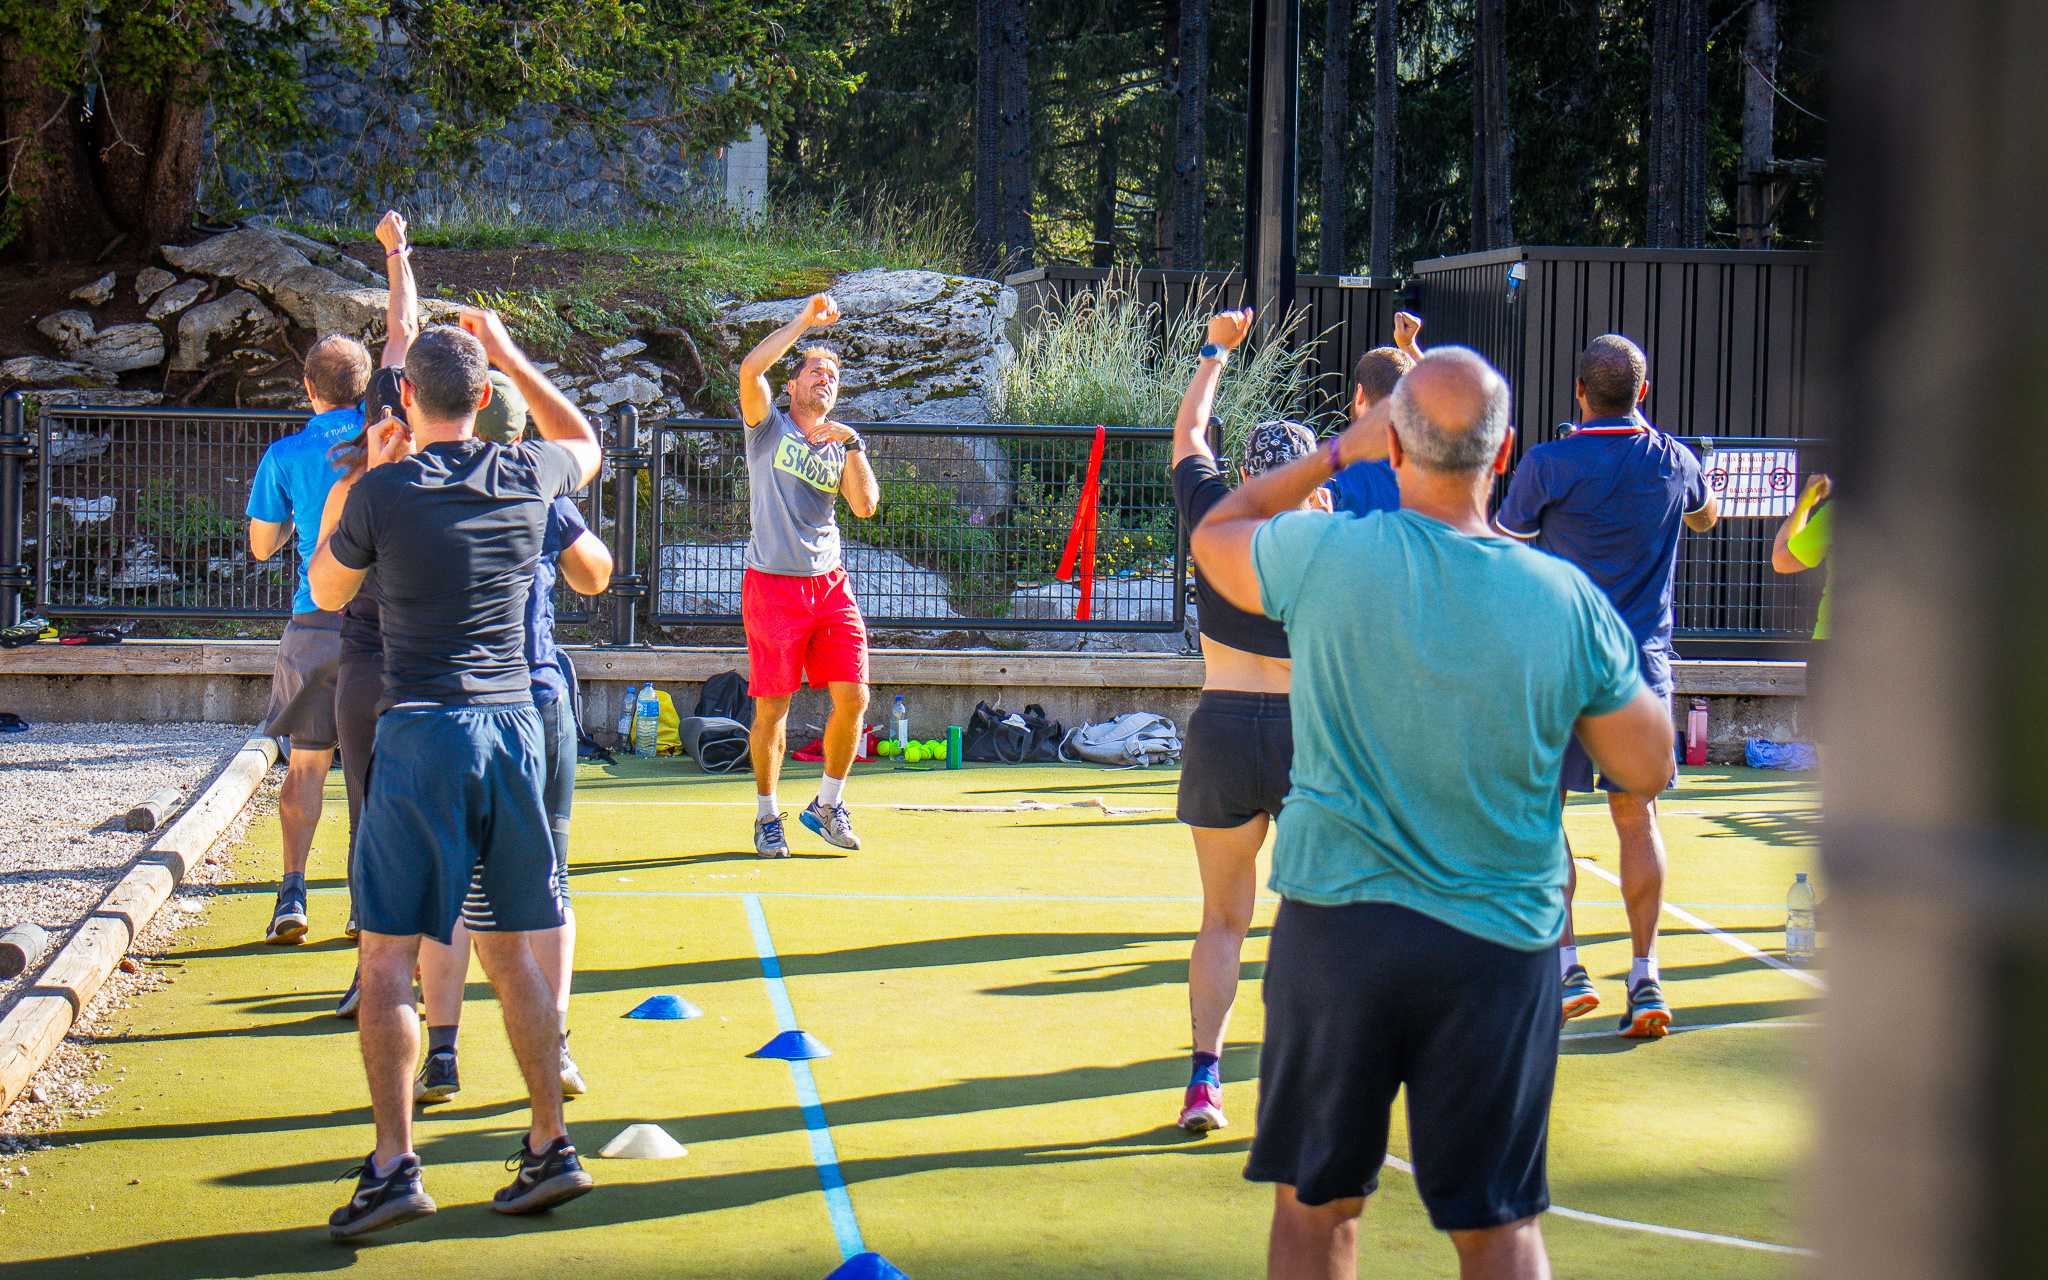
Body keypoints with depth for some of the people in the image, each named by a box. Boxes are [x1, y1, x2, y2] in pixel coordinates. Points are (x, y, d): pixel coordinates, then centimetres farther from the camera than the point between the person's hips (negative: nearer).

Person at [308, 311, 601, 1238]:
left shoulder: (385, 491, -7)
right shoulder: (526, 477, 3)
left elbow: (326, 590, 12)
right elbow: (586, 445, 29)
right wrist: (513, 358, 33)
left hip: (421, 738, -4)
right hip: (514, 723, 4)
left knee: (388, 957, -2)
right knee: (508, 951, 13)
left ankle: (394, 1164, -9)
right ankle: (550, 1147, 14)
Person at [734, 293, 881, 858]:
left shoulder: (841, 446, 14)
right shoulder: (768, 426, 4)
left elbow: (865, 505, 0)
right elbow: (751, 368, -14)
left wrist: (853, 445, -9)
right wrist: (805, 319, -10)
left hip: (830, 583, 4)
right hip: (773, 584, -4)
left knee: (853, 698, -3)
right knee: (773, 707, -1)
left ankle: (827, 804, 16)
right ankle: (767, 816, 14)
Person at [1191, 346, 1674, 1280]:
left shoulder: (1324, 555, -9)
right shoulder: (1568, 599, -8)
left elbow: (1212, 533, 13)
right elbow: (1649, 767, 2)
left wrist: (1338, 450, 18)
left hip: (1335, 922, 0)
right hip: (1500, 943, 0)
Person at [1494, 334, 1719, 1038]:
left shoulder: (1548, 465, -10)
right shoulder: (1674, 460, 3)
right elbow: (1707, 515, 27)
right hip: (1644, 663, 3)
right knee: (1636, 820, 9)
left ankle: (1565, 965, 0)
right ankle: (1644, 975, 4)